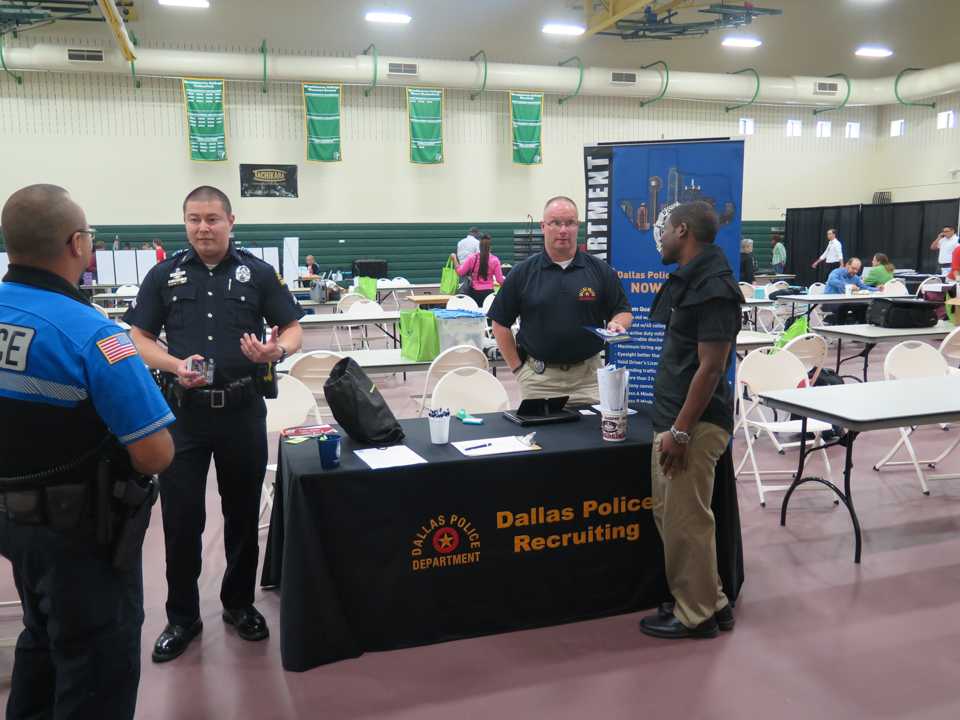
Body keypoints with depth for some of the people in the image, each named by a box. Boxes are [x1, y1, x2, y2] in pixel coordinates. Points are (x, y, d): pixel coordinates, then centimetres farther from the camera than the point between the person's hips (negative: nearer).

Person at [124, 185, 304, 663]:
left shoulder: (257, 273, 3)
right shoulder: (164, 275, 5)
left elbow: (293, 330, 4)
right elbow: (139, 337, 6)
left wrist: (277, 350, -19)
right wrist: (175, 364, -14)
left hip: (243, 410, 0)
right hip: (182, 412, 0)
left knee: (243, 513, 12)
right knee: (180, 517, 5)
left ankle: (239, 602, 31)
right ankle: (182, 616, 23)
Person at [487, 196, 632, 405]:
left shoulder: (600, 270, 3)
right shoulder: (523, 272, 1)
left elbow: (624, 311, 9)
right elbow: (501, 323, 4)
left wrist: (616, 324, -14)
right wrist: (517, 368, 0)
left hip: (588, 376, 1)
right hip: (538, 378, 0)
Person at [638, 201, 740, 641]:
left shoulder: (714, 287, -17)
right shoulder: (686, 279, 13)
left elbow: (711, 367, -20)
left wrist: (680, 430, -21)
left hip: (694, 423, -10)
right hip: (671, 417, 10)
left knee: (686, 521, 1)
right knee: (669, 515, 17)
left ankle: (697, 614, 17)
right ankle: (708, 601, 30)